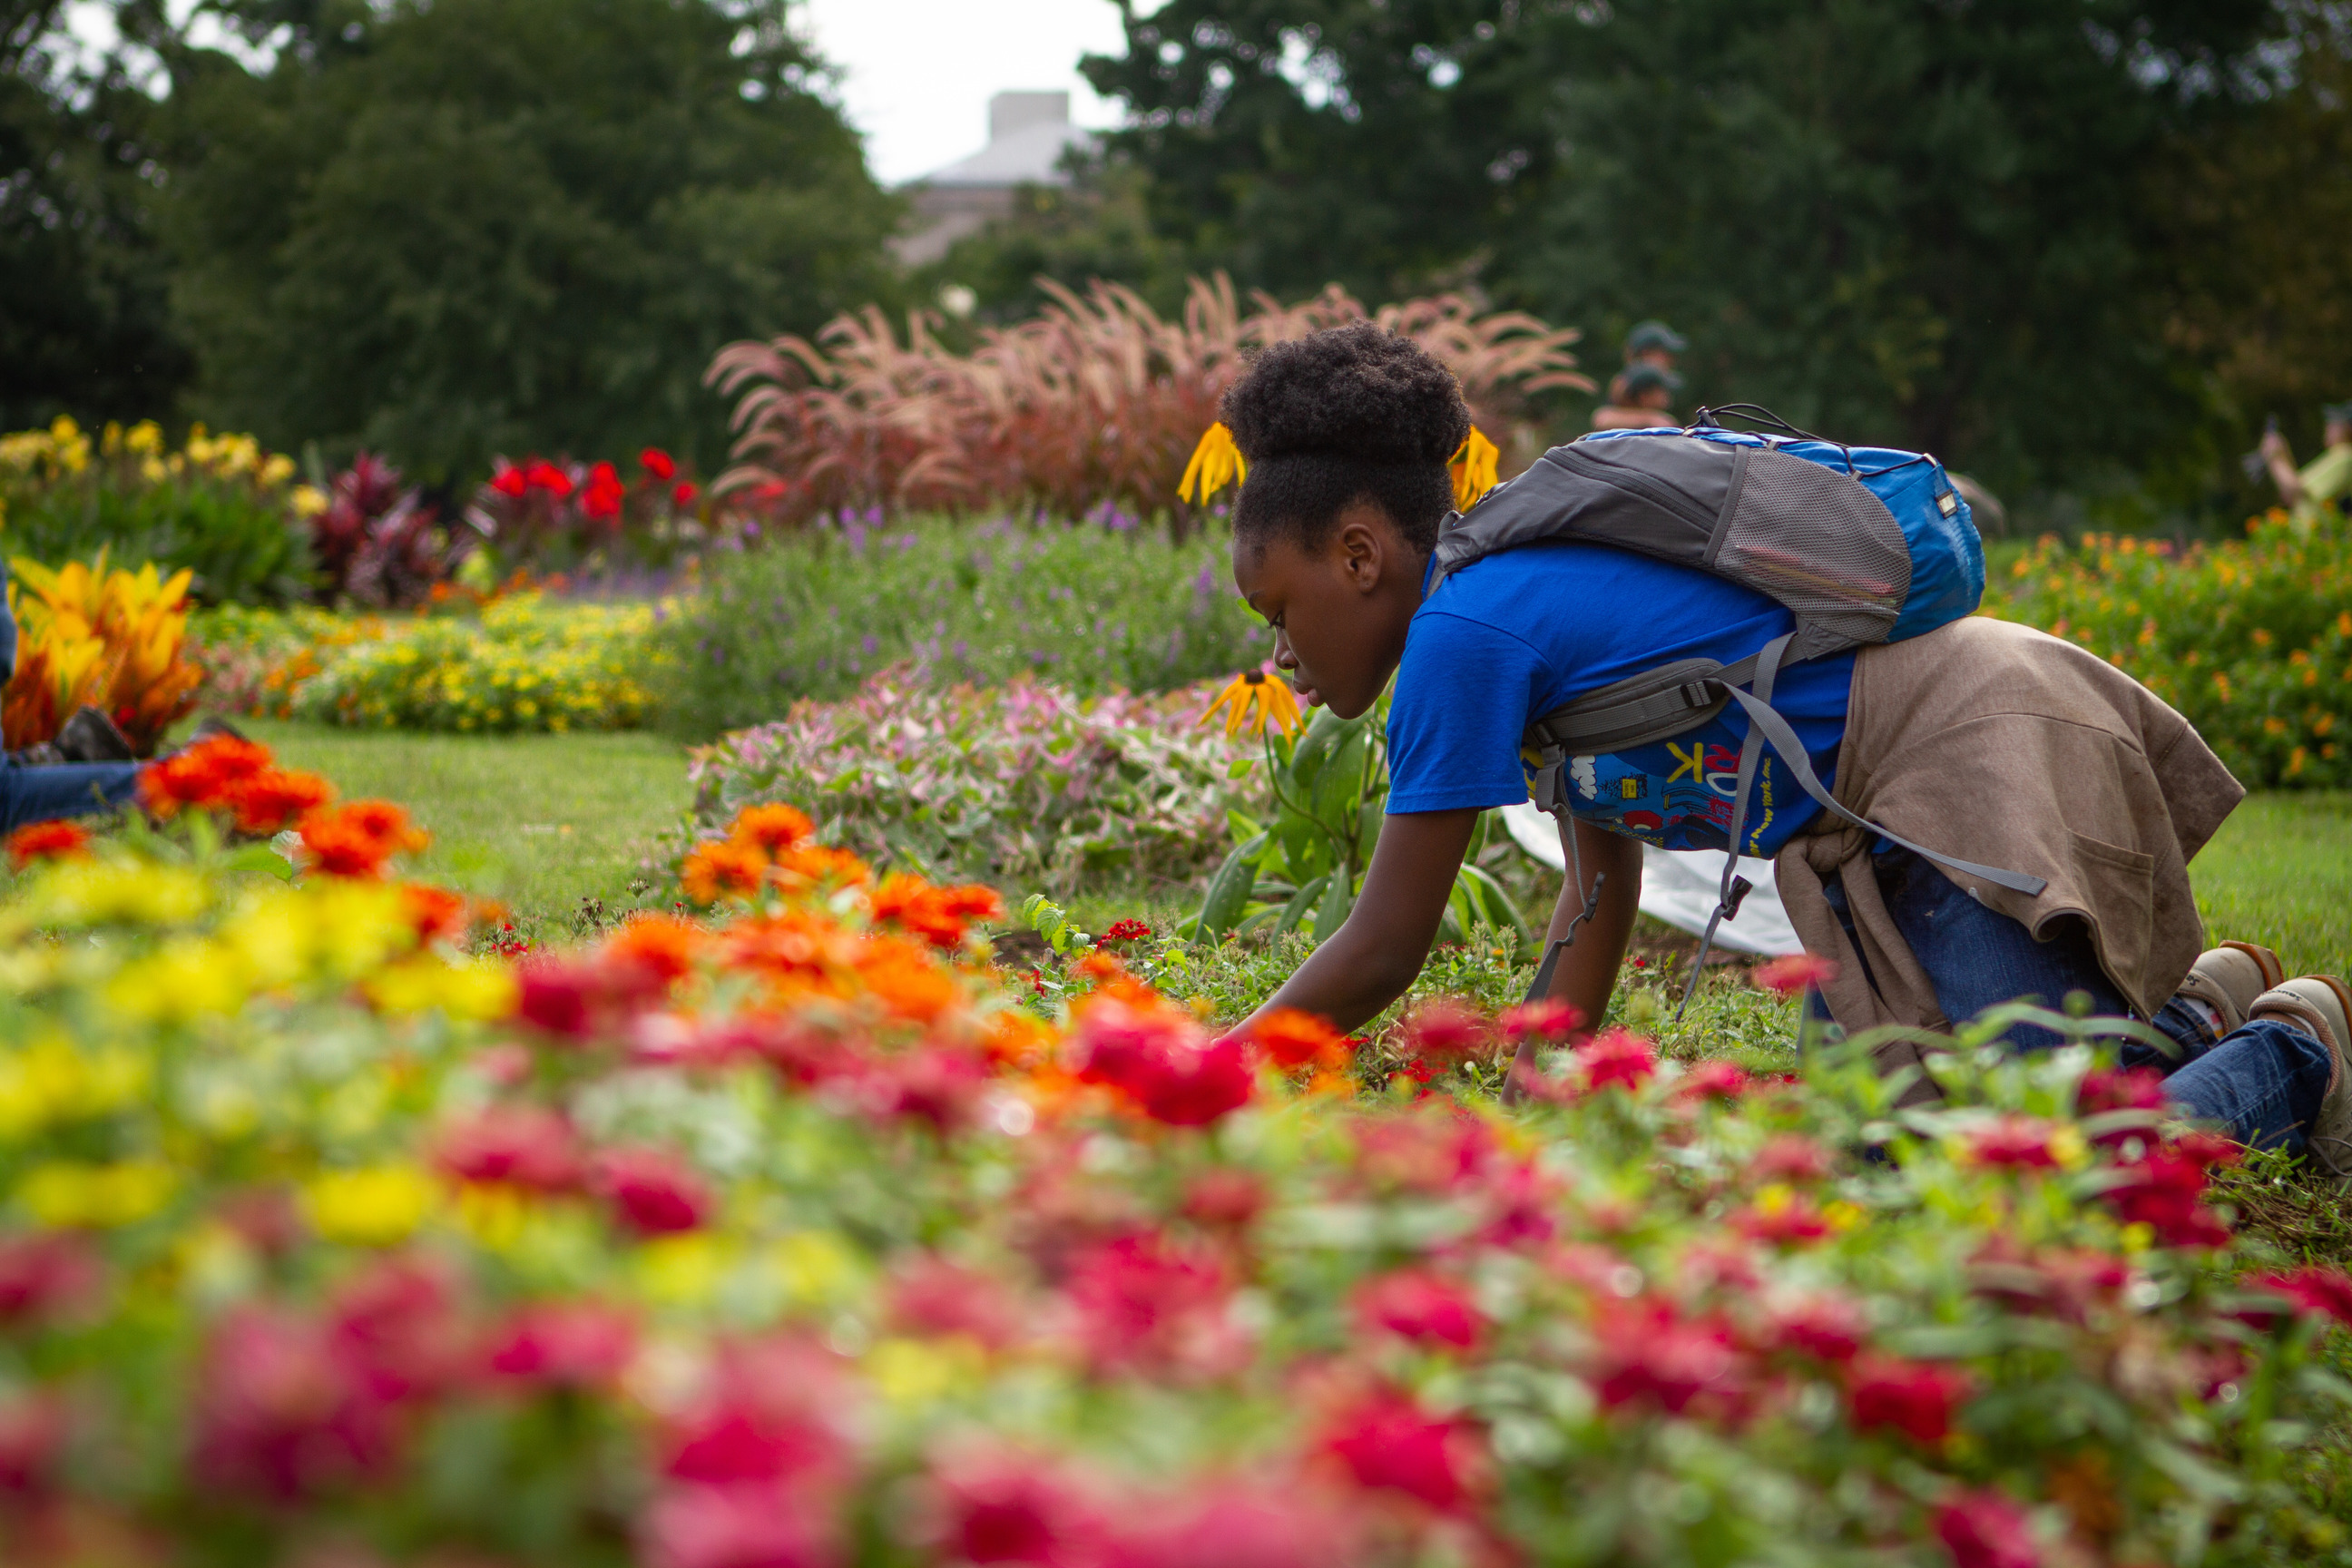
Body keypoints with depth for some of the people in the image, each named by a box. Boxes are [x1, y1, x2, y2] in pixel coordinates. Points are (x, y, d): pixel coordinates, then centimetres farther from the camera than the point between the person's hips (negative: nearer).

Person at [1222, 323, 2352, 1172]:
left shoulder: (1465, 630, -16)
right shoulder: (1525, 603, 14)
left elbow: (1382, 953, -14)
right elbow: (1603, 882, 16)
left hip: (1982, 759, -10)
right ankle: (2194, 1016, 22)